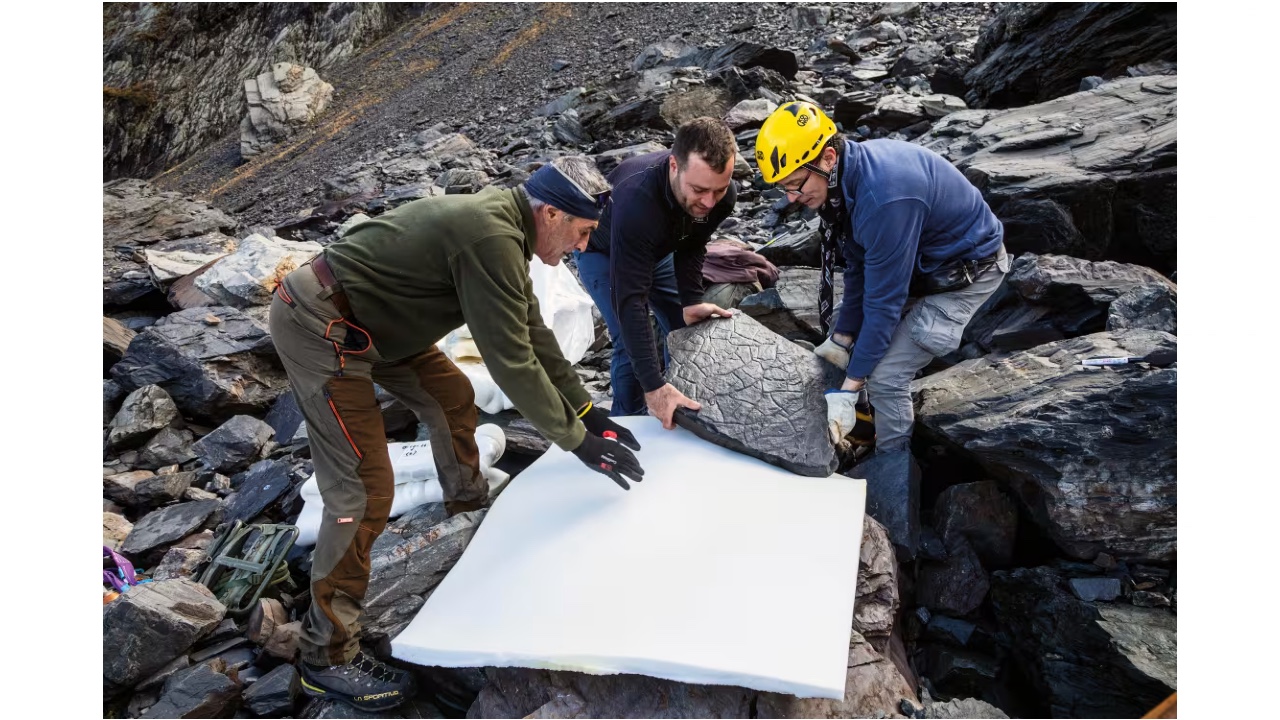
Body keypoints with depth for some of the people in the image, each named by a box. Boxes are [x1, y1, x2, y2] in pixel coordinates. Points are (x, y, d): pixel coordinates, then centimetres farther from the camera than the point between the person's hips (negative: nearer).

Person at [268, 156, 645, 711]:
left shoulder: (502, 224, 6)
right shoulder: (491, 239, -25)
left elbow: (532, 331, 12)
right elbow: (511, 362, -25)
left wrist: (586, 409, 12)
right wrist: (576, 439, -14)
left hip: (366, 319, 10)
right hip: (319, 329, -10)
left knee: (452, 396, 18)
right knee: (364, 491, -9)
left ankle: (469, 499, 44)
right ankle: (327, 655, 6)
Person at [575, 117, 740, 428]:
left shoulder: (720, 194, -29)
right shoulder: (636, 200, -46)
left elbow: (691, 246, -9)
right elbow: (629, 299, -46)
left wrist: (691, 301, -25)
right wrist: (654, 386, -48)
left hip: (658, 249, 5)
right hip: (603, 252, -5)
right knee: (630, 343, -18)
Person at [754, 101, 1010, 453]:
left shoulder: (883, 196, -37)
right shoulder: (849, 172, -11)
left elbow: (884, 299, -31)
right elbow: (858, 269, -2)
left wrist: (850, 387, -25)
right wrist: (841, 338, -4)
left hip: (968, 269, -8)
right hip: (920, 257, 9)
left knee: (885, 377, -12)